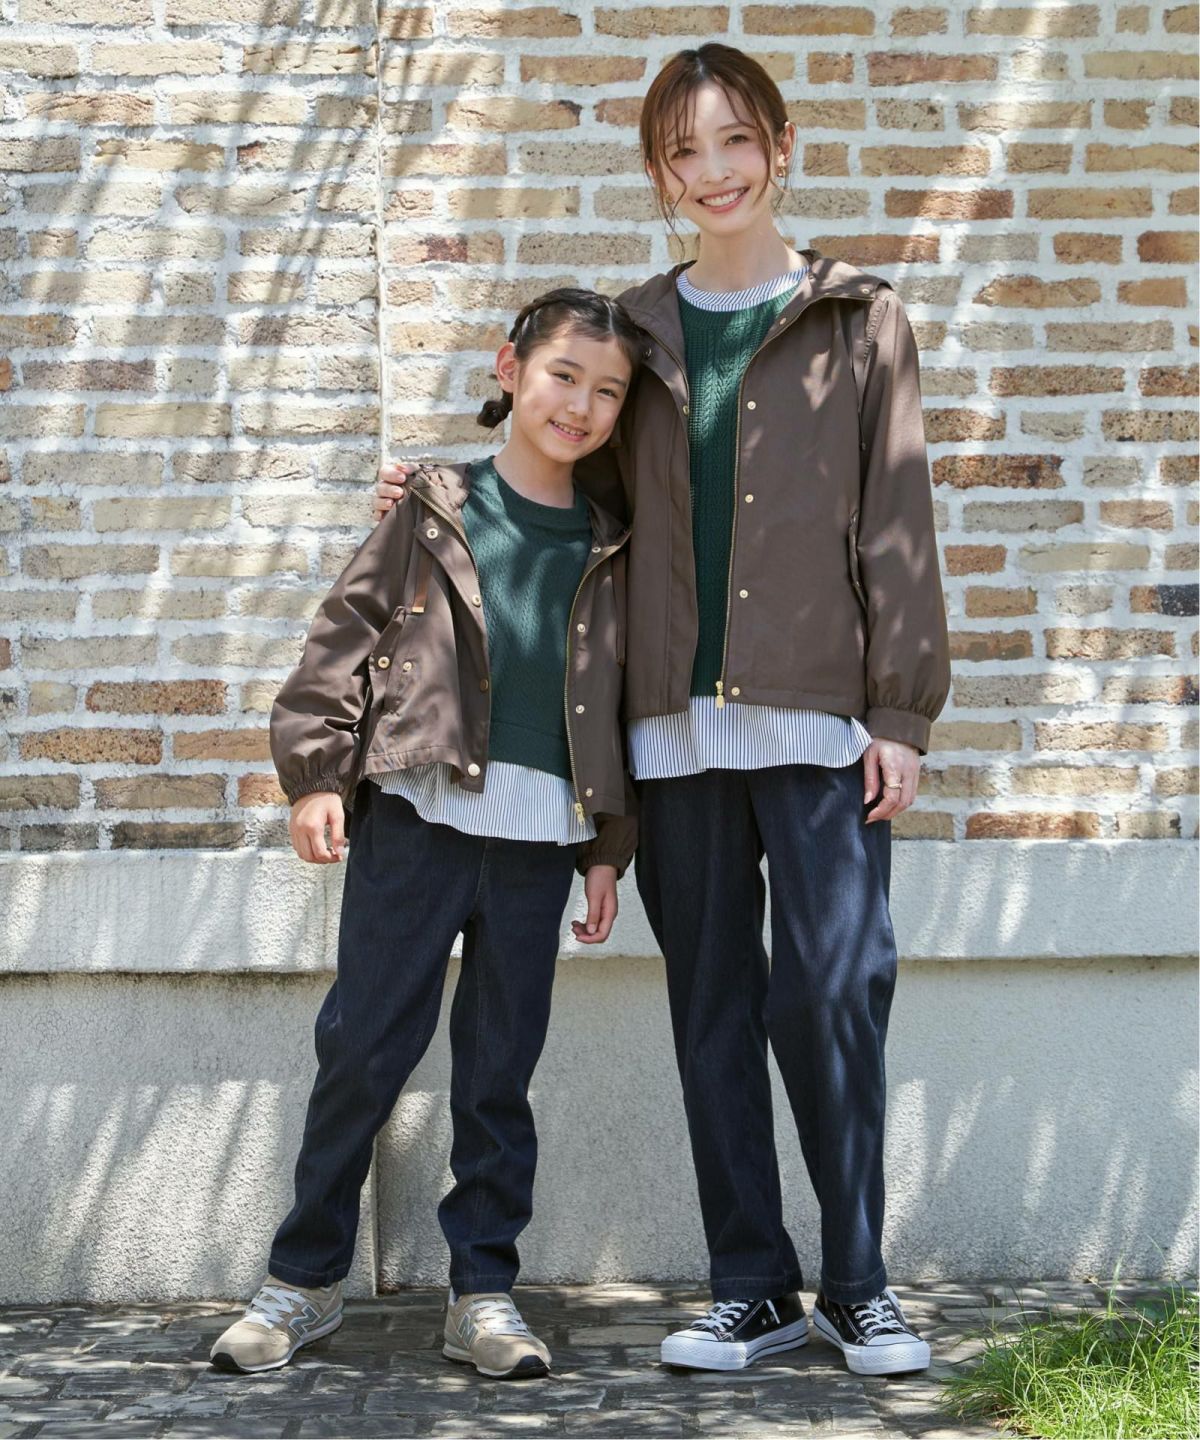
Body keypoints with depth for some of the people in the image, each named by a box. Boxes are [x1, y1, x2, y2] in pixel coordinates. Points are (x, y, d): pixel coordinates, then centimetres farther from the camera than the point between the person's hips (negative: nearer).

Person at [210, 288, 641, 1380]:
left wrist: (608, 846, 11)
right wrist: (316, 770, -5)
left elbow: (617, 700, 15)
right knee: (364, 1045, 0)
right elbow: (346, 634, 3)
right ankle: (305, 1279, 13)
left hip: (538, 836, 2)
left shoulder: (607, 550, 12)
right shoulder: (438, 510, 5)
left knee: (501, 1066, 7)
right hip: (417, 810, -2)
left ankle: (483, 1290, 16)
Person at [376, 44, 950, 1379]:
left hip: (819, 718, -3)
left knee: (831, 996, -5)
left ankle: (857, 1284, 10)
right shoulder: (638, 331, 14)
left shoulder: (858, 320, 5)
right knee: (712, 1008, 7)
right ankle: (754, 1288, 17)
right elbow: (593, 497, 21)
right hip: (677, 722, 3)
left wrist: (901, 713, -4)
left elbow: (895, 526, 1)